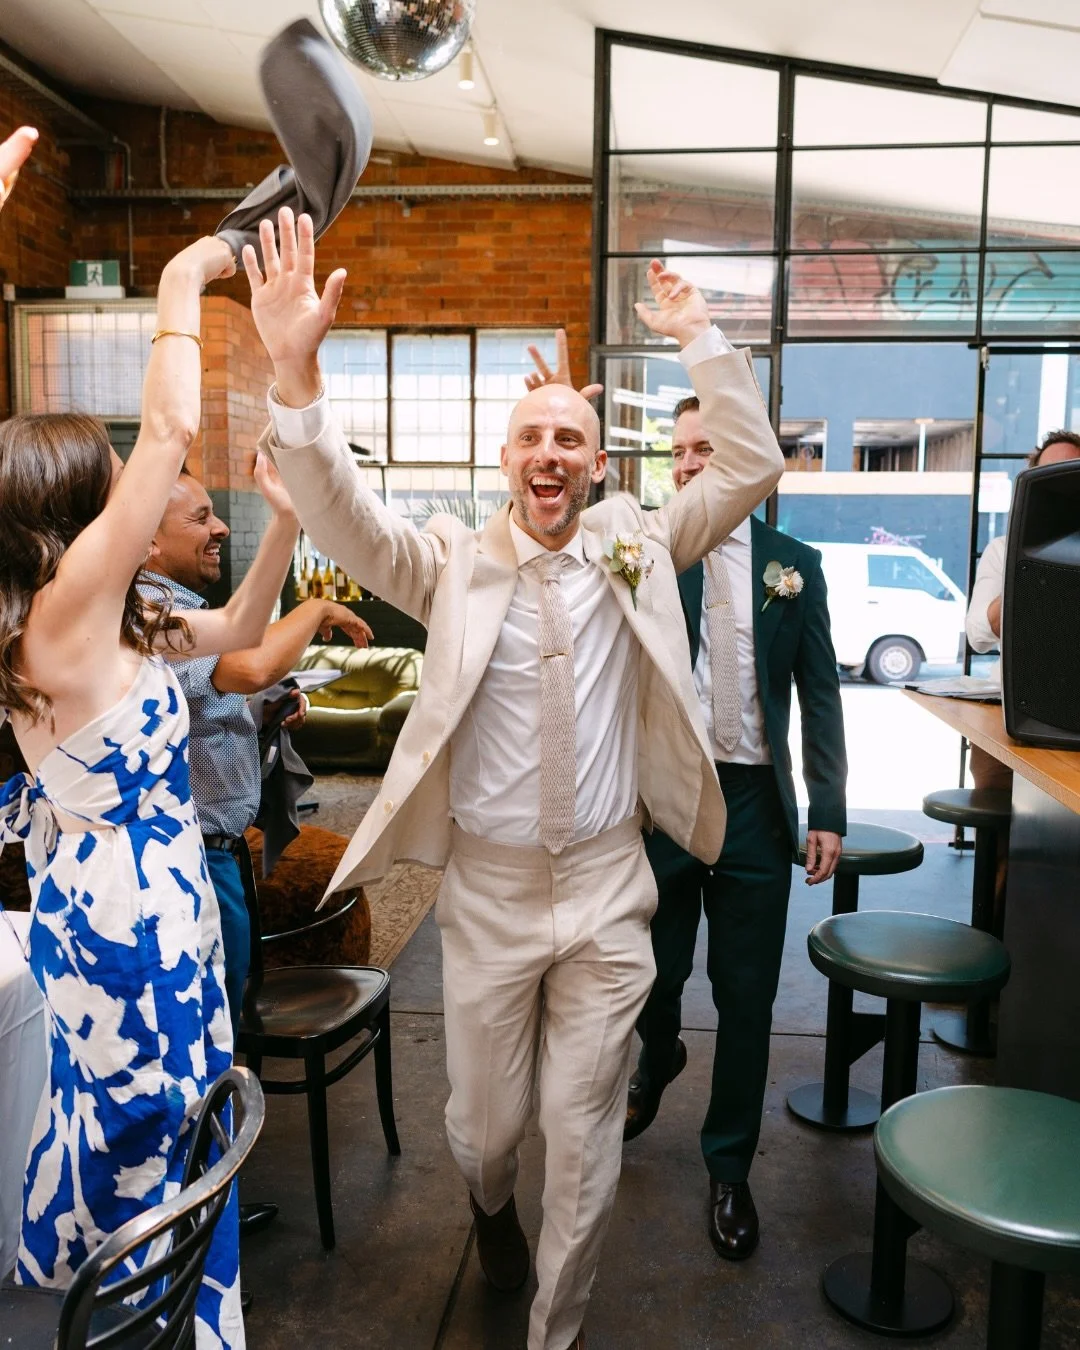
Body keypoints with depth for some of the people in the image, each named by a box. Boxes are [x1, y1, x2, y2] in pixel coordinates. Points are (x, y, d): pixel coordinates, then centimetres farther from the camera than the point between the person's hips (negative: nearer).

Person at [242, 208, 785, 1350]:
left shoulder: (637, 549, 1)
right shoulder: (453, 563, -5)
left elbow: (752, 469, -2)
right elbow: (341, 516, -19)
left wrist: (701, 342, -10)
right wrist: (296, 371, -34)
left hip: (607, 889, 1)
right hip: (487, 891, 0)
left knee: (584, 1141, 10)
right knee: (483, 1123, 18)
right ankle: (491, 1211, 56)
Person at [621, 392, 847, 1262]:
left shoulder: (794, 564, 2)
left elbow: (820, 694, 3)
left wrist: (829, 811, -1)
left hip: (755, 800, 0)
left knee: (746, 998, 9)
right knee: (652, 975, 15)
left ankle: (730, 1170, 29)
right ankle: (659, 1062, 51)